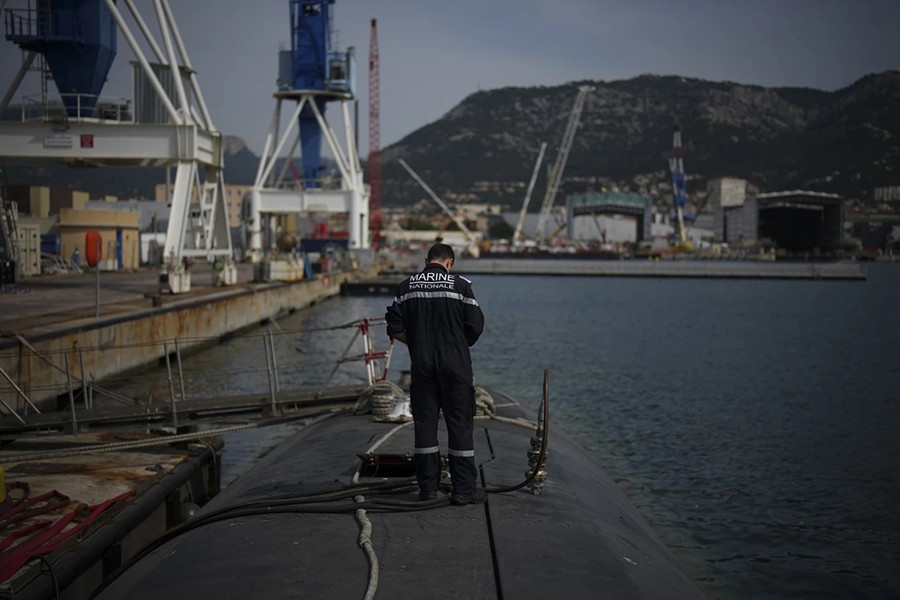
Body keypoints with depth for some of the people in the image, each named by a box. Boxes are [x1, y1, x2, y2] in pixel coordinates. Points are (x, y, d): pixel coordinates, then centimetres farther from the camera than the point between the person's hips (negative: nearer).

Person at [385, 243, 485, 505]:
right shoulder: (460, 285, -3)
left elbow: (395, 329, 2)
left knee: (424, 422, 9)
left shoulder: (407, 286, 4)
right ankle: (464, 488, 3)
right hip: (455, 364, -3)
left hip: (421, 365, 3)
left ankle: (428, 486, 13)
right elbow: (476, 326, -4)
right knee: (460, 423, 2)